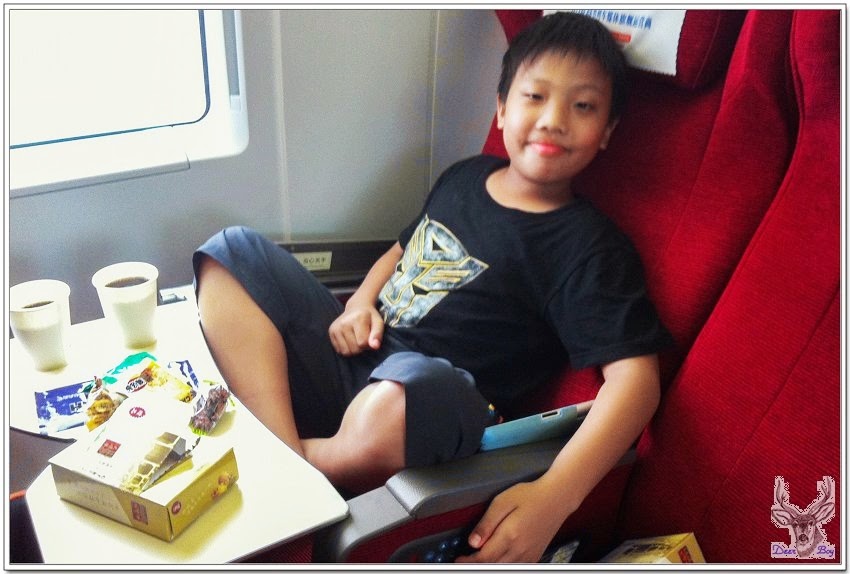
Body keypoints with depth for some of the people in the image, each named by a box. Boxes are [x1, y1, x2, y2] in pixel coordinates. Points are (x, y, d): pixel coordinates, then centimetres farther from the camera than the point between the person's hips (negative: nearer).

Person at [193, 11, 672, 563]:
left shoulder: (590, 245, -7)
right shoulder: (465, 176, 13)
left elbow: (634, 375, -17)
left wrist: (552, 497, -32)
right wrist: (360, 303, 5)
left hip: (438, 403, -7)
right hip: (354, 355, 8)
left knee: (398, 400, -44)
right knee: (235, 252, -3)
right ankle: (284, 459, -21)